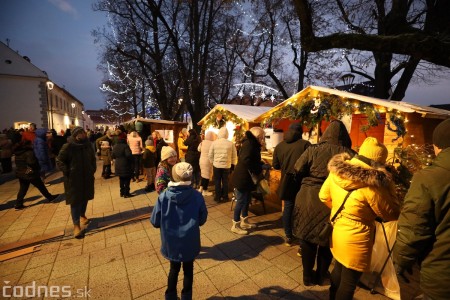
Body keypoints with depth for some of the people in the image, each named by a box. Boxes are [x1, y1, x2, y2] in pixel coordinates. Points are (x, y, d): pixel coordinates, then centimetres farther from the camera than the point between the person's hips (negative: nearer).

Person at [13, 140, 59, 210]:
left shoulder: (17, 152, 8)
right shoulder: (29, 152, -18)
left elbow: (18, 163, 14)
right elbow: (32, 163, -23)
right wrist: (38, 169, -8)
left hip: (20, 173, 8)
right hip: (30, 174, -8)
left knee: (22, 189, 13)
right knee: (41, 186, 6)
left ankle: (18, 205, 13)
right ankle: (50, 197, 18)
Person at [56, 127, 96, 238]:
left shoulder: (88, 145, 1)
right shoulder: (68, 146, -13)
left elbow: (93, 159, 13)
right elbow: (59, 160, -7)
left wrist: (93, 170, 6)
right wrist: (67, 172, -14)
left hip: (87, 177, 5)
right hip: (73, 178, -5)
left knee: (85, 197, 19)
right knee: (75, 200, 0)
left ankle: (82, 215, 43)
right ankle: (76, 225, 8)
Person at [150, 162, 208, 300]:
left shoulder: (163, 196, -20)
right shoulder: (197, 196, -19)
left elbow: (155, 222, -8)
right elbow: (202, 220, -5)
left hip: (171, 242, 1)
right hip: (190, 243, -1)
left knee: (174, 269, 27)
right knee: (188, 270, 24)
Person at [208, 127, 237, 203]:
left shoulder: (214, 142, -6)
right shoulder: (231, 143, -5)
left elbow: (210, 155, -1)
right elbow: (234, 156, 2)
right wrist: (233, 164, 15)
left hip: (216, 165, -1)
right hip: (227, 166, 1)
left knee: (217, 182, 11)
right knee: (225, 182, 14)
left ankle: (218, 198, 18)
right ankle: (225, 197, 24)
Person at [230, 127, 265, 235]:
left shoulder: (252, 144, 13)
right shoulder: (249, 144, -19)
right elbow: (246, 161, -31)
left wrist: (261, 165, 3)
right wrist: (258, 171, -20)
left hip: (246, 178, 10)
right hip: (242, 178, -10)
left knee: (247, 200, 18)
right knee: (241, 201, 0)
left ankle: (244, 222, 33)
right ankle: (235, 225, 14)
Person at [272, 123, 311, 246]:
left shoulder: (279, 146, 0)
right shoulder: (305, 144, -11)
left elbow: (275, 165, 5)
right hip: (301, 182, -3)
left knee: (288, 208, 13)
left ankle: (288, 237, 23)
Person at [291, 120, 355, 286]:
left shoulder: (313, 149, -8)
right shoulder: (349, 154, -9)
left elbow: (297, 169, -6)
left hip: (308, 197, 0)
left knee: (307, 236, 18)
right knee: (327, 239, 21)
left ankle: (308, 275, 34)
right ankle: (321, 275, 40)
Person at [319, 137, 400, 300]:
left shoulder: (337, 170, -9)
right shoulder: (370, 184, -27)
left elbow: (324, 196, 3)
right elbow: (392, 214, -12)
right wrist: (388, 184, -9)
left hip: (337, 232, 7)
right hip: (355, 239, -6)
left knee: (338, 270, 29)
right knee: (349, 281, 17)